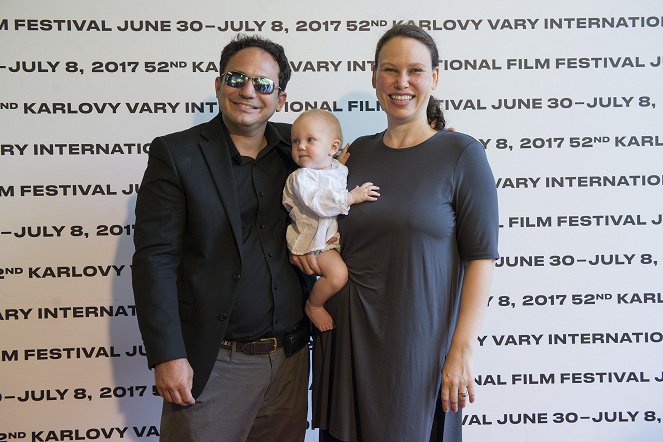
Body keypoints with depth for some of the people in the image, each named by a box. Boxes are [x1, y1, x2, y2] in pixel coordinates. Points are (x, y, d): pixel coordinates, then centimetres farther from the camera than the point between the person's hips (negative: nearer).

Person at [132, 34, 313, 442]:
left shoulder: (296, 147, 5)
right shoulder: (176, 153, -5)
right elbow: (155, 258, -10)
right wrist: (167, 356, -14)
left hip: (290, 359, 4)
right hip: (211, 362, -4)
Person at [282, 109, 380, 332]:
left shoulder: (341, 169, 7)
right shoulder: (300, 177, -14)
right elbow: (318, 204, -28)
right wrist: (351, 197, -28)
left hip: (339, 235, 8)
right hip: (315, 239, -8)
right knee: (338, 274, -23)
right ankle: (313, 305, 2)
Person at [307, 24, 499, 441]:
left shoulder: (461, 154, -7)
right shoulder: (355, 154, 7)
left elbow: (481, 257, -10)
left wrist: (462, 350, -15)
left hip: (420, 343, -4)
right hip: (345, 340, 5)